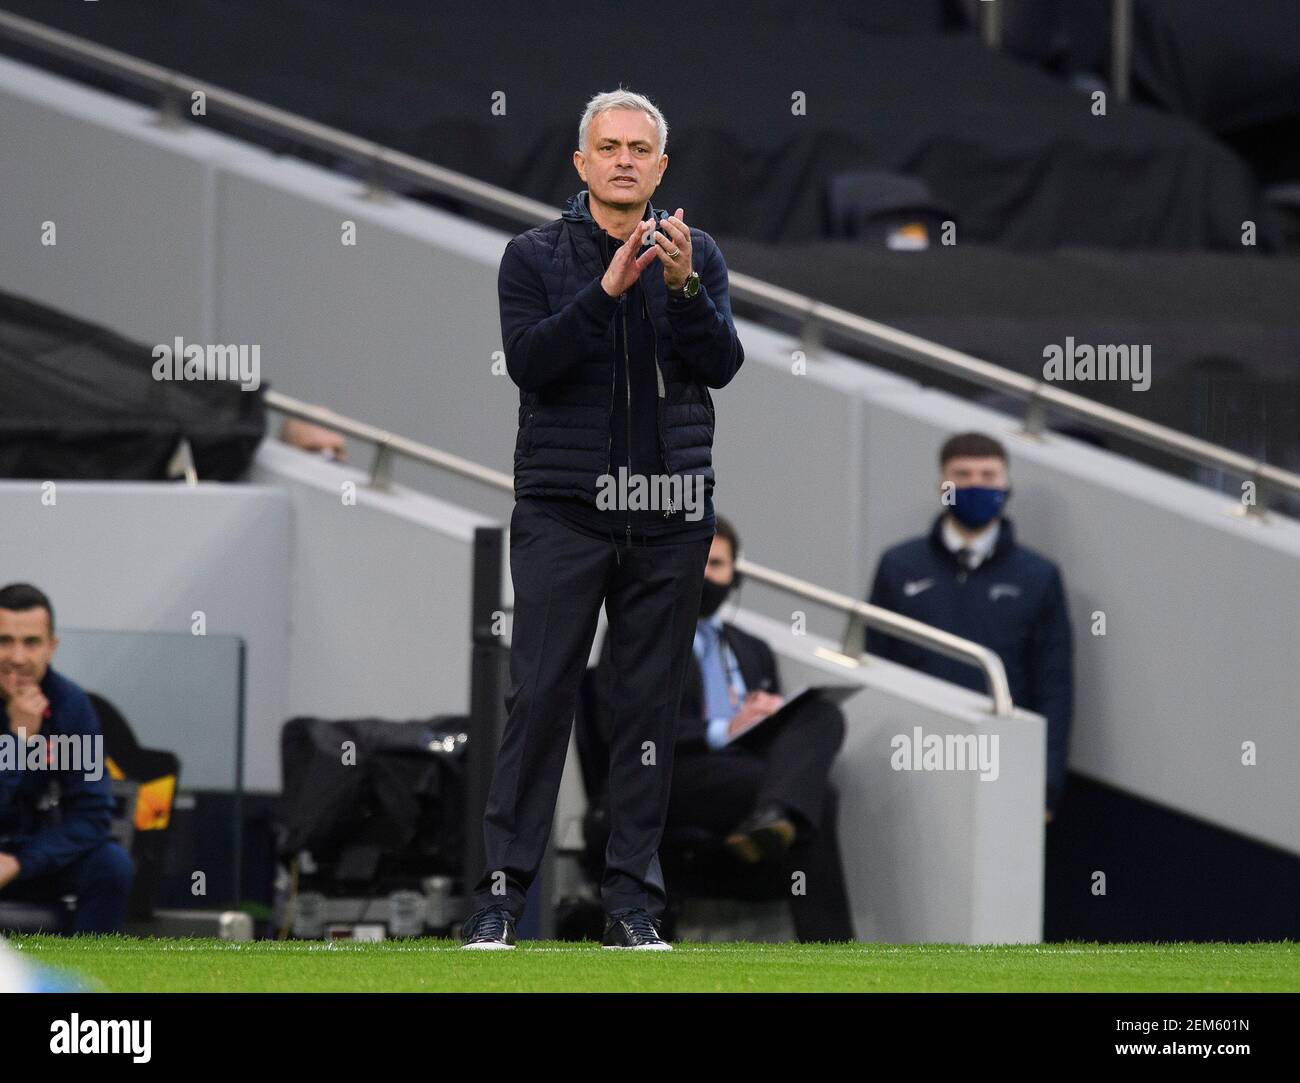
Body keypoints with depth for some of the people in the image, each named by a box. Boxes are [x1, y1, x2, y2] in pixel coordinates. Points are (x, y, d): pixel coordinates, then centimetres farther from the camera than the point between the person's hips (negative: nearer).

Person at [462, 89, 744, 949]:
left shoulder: (697, 256, 9)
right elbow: (529, 361, -12)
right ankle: (503, 891, -3)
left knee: (653, 704, 4)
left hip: (668, 514, 2)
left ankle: (634, 898, 8)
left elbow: (721, 364, -5)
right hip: (564, 507, -2)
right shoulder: (536, 257, 3)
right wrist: (608, 289, -23)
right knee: (540, 696, -6)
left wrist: (683, 286, -22)